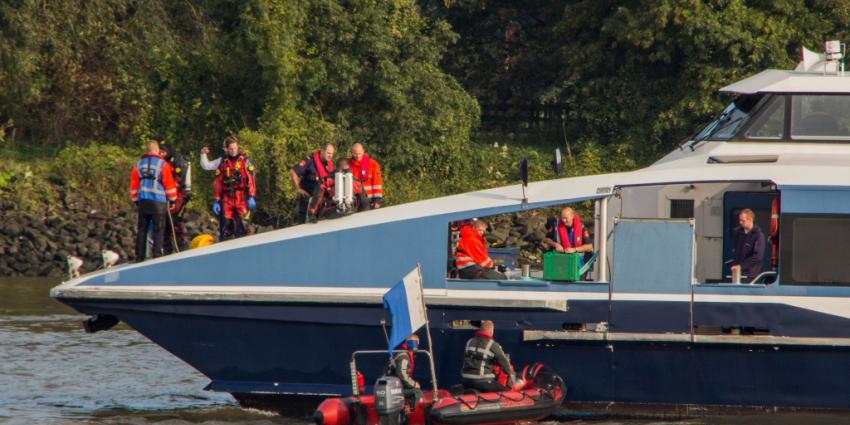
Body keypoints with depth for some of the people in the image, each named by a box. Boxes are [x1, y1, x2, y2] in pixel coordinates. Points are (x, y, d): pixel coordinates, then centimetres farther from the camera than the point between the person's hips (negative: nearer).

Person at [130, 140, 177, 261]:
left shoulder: (138, 165, 9)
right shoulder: (163, 164, -5)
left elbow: (134, 184, 13)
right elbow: (169, 183, -2)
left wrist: (135, 200, 22)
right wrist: (173, 198, 10)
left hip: (143, 201, 4)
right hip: (158, 201, -4)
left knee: (142, 230, 9)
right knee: (159, 230, -1)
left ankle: (139, 257, 10)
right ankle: (157, 256, -9)